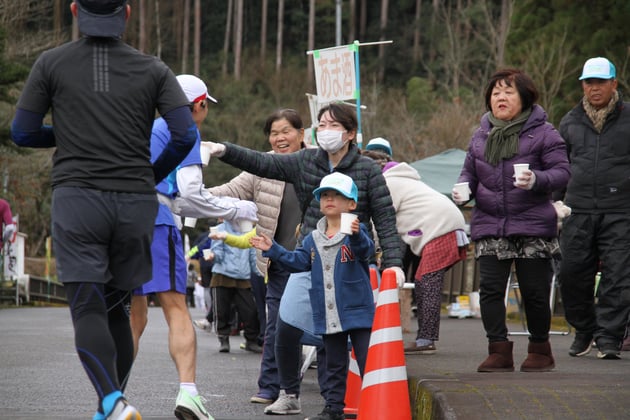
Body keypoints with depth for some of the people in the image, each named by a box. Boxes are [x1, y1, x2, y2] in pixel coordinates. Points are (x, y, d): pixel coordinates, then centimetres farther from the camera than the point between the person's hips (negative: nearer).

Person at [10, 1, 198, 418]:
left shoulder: (52, 63, 4)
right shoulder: (152, 69, 6)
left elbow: (23, 133, 5)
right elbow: (185, 134, -3)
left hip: (77, 196, -2)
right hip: (136, 201, 2)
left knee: (88, 310, -7)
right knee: (116, 307, 15)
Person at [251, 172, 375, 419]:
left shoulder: (357, 233, -7)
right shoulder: (313, 239, 10)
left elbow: (366, 250, -27)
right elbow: (298, 261, 13)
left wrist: (356, 235, -48)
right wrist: (272, 250, 4)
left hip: (357, 312, -5)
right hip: (328, 315, 5)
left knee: (367, 362, -3)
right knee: (334, 365, 15)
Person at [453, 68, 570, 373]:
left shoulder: (542, 133, 0)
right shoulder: (481, 136, 14)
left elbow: (562, 171, -5)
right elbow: (469, 172, 21)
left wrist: (536, 180, -23)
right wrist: (463, 189, -1)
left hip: (533, 226, -4)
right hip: (489, 225, 4)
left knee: (534, 291, 1)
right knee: (490, 288, -5)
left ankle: (540, 350, 17)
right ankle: (499, 350, 0)